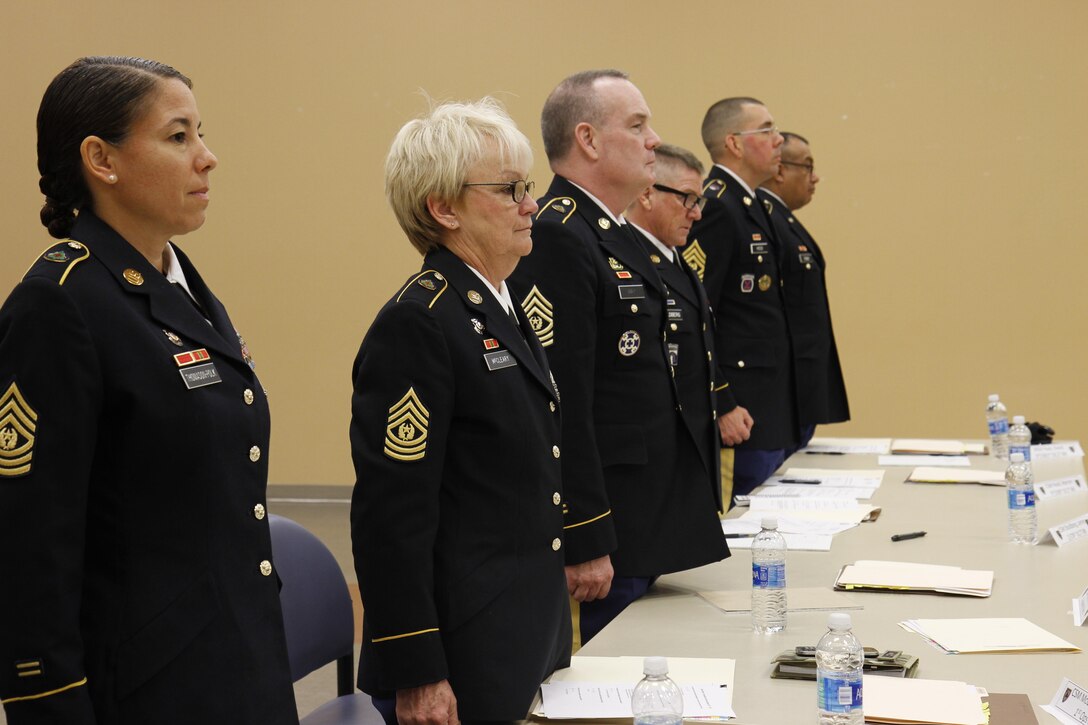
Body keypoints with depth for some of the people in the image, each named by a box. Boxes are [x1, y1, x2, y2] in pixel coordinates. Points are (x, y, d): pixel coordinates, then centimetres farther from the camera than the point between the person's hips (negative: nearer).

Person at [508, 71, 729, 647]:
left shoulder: (611, 234, 16)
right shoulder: (556, 237, -17)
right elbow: (561, 403, -22)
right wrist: (583, 544, -23)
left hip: (648, 528, 10)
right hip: (606, 538, -10)